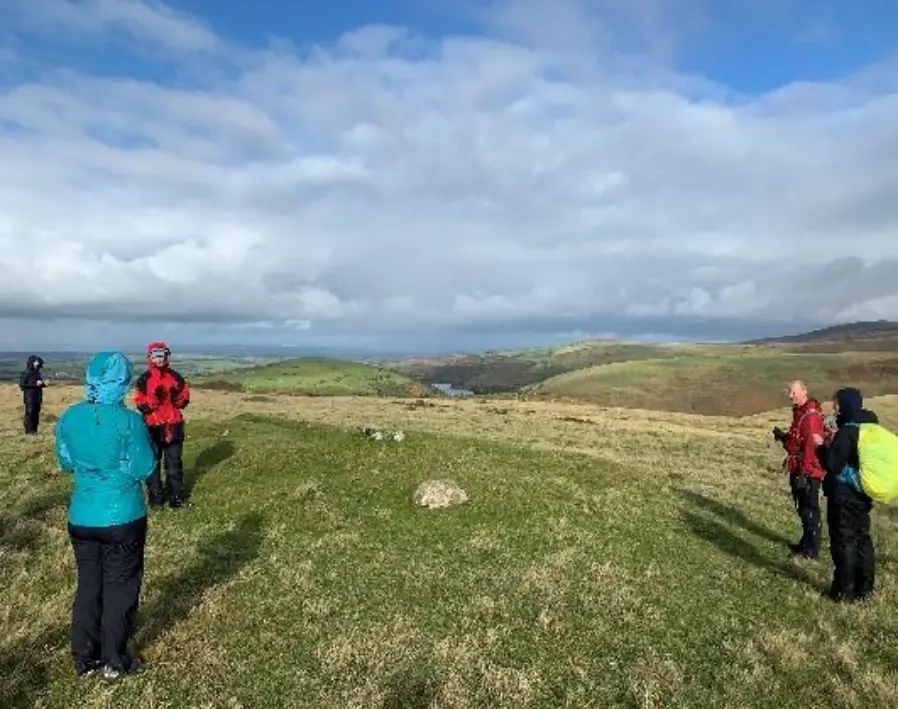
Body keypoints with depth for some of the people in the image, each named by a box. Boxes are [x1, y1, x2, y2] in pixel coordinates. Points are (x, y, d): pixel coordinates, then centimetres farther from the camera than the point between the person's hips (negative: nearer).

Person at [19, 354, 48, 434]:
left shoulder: (38, 372, 11)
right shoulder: (26, 372, -8)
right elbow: (22, 384, -13)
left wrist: (44, 383, 1)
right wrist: (35, 384, -18)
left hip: (38, 397, 6)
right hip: (30, 397, -6)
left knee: (36, 414, 7)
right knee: (29, 413, -5)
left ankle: (34, 430, 14)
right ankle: (29, 431, 1)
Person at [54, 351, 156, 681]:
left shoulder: (68, 418, -5)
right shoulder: (129, 421, -21)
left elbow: (66, 463, 9)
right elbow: (144, 468, -13)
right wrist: (140, 444, 2)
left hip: (81, 518, 5)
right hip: (123, 518, -4)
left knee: (88, 586, 20)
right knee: (119, 589, 12)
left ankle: (85, 658, 32)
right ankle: (114, 662, 25)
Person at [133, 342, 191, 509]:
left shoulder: (175, 377, 5)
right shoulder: (144, 379, -2)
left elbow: (185, 400, 7)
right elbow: (140, 405, -7)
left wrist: (177, 396, -13)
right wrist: (154, 398, -22)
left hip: (173, 426, 2)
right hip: (152, 427, -2)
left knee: (174, 462, 8)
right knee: (153, 462, 3)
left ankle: (176, 497, 17)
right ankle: (155, 498, 13)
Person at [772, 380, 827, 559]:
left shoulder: (811, 415, -20)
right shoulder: (800, 412, 11)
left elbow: (812, 446, -24)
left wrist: (804, 473, -25)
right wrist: (784, 437, 5)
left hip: (808, 472, -10)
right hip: (799, 469, 10)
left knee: (809, 509, 0)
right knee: (803, 508, 19)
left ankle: (812, 549, 11)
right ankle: (806, 543, 31)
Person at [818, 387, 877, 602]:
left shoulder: (846, 432, -21)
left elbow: (832, 465, -21)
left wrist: (821, 446, -7)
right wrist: (832, 444, 11)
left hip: (844, 496, -9)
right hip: (862, 494, 9)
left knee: (843, 541, 0)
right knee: (862, 538, 15)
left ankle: (844, 591, 8)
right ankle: (864, 588, 25)